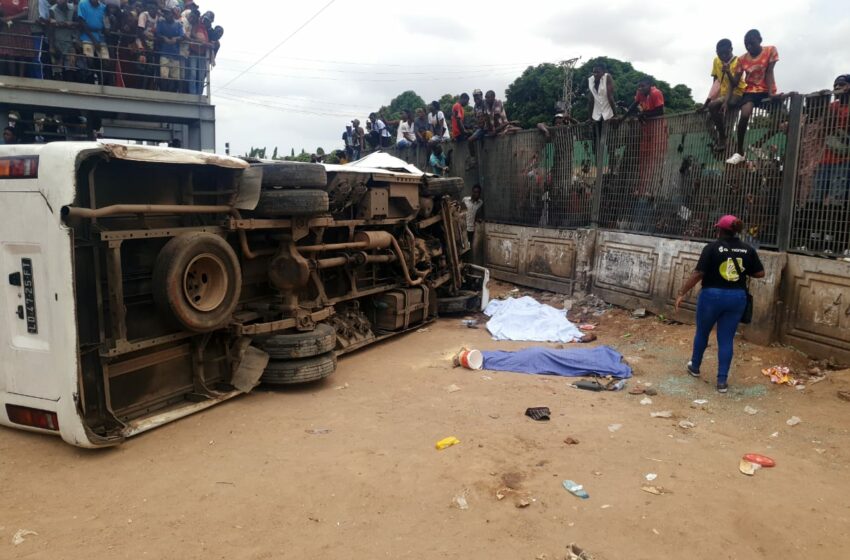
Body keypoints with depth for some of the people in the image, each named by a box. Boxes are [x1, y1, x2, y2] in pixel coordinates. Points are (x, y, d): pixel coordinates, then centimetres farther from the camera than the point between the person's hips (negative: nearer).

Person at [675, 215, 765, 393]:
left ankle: (695, 367, 37)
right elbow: (760, 273, 6)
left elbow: (698, 274, -13)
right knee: (726, 339, 7)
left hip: (712, 295, -3)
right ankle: (722, 380, 6)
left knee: (702, 332, 19)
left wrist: (682, 293, -7)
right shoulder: (748, 249, 1)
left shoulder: (713, 247, -10)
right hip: (737, 298, 3)